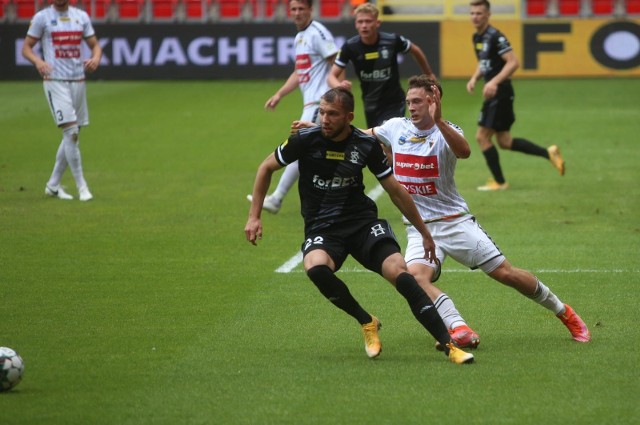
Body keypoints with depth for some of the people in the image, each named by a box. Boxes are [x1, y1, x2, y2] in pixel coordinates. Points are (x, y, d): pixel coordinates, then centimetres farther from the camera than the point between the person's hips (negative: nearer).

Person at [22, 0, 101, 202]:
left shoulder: (81, 16, 10)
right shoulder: (42, 17, -1)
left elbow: (94, 44, 14)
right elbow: (26, 48, -1)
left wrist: (96, 57, -10)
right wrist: (38, 61, -22)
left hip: (78, 81, 5)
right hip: (55, 81, -5)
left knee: (72, 136, 8)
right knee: (71, 133, -13)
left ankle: (53, 185, 20)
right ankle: (81, 186, -8)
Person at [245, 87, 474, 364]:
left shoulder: (366, 145, -4)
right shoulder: (305, 140, -8)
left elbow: (395, 191, 9)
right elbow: (266, 168, 10)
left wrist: (424, 233, 14)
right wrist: (254, 216, 6)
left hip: (362, 222, 1)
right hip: (320, 228, -1)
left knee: (400, 272, -23)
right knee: (315, 267, -35)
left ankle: (449, 345, -20)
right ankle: (367, 323, -10)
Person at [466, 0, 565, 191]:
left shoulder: (495, 37, -16)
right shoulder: (477, 37, 12)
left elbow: (513, 62, -22)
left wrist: (494, 82, -30)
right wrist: (474, 78, 8)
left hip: (500, 92, -10)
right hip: (494, 93, 10)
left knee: (482, 137, -5)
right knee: (504, 141, 12)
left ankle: (499, 182, 5)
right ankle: (548, 153, 19)